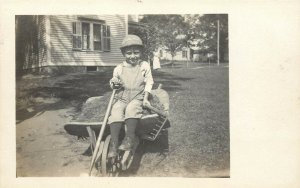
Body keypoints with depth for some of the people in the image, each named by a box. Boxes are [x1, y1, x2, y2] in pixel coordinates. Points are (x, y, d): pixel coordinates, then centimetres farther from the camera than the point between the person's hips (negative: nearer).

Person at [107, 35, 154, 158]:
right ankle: (114, 143, -29)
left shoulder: (145, 66, 5)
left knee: (131, 108, -35)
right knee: (116, 110, -27)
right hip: (122, 98, 2)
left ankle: (129, 138, -34)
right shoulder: (119, 68, 7)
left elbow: (149, 82, 5)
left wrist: (145, 98, -6)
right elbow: (115, 80, 17)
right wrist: (114, 84, -9)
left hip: (137, 98, -2)